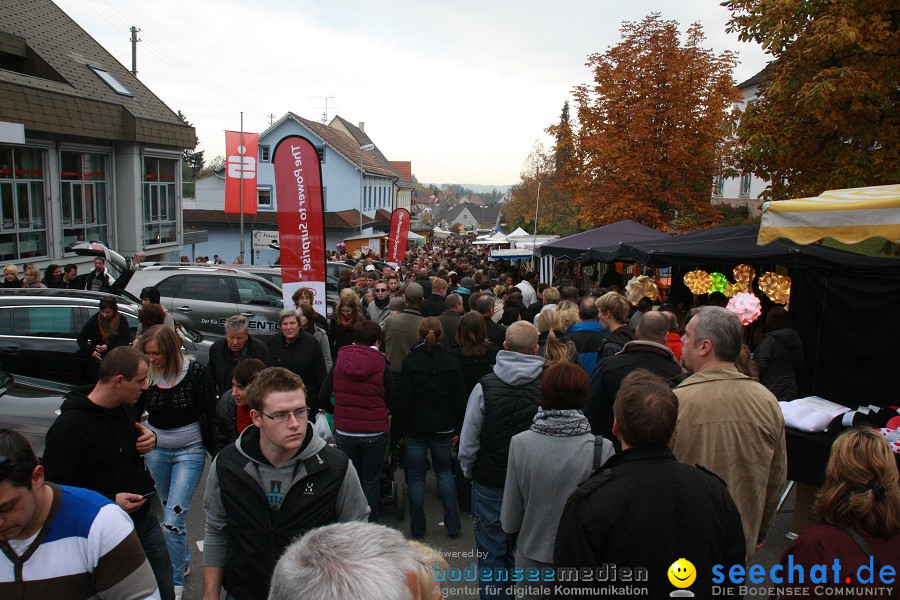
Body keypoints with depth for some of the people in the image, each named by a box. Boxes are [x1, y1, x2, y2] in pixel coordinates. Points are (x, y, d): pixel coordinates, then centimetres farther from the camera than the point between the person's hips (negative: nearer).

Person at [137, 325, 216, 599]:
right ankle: (184, 560, 40)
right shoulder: (146, 374, -8)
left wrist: (215, 452, -9)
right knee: (170, 510, 19)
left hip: (189, 451, -4)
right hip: (156, 450, 4)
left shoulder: (195, 371, -17)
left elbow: (209, 413, -11)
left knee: (173, 519, -8)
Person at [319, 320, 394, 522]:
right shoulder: (381, 366, -9)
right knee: (371, 481, 10)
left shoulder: (339, 363, -2)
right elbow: (392, 402, -4)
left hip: (344, 431, 2)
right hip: (374, 431, -2)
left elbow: (323, 399, 0)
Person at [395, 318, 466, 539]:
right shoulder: (451, 363, -3)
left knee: (416, 478, 9)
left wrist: (397, 430, -2)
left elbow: (404, 402, -11)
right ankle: (453, 526, 19)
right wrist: (457, 429, 9)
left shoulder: (409, 363, -10)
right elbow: (459, 399, 0)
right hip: (443, 428, 3)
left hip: (415, 429, -2)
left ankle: (417, 530, 19)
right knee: (444, 472, 19)